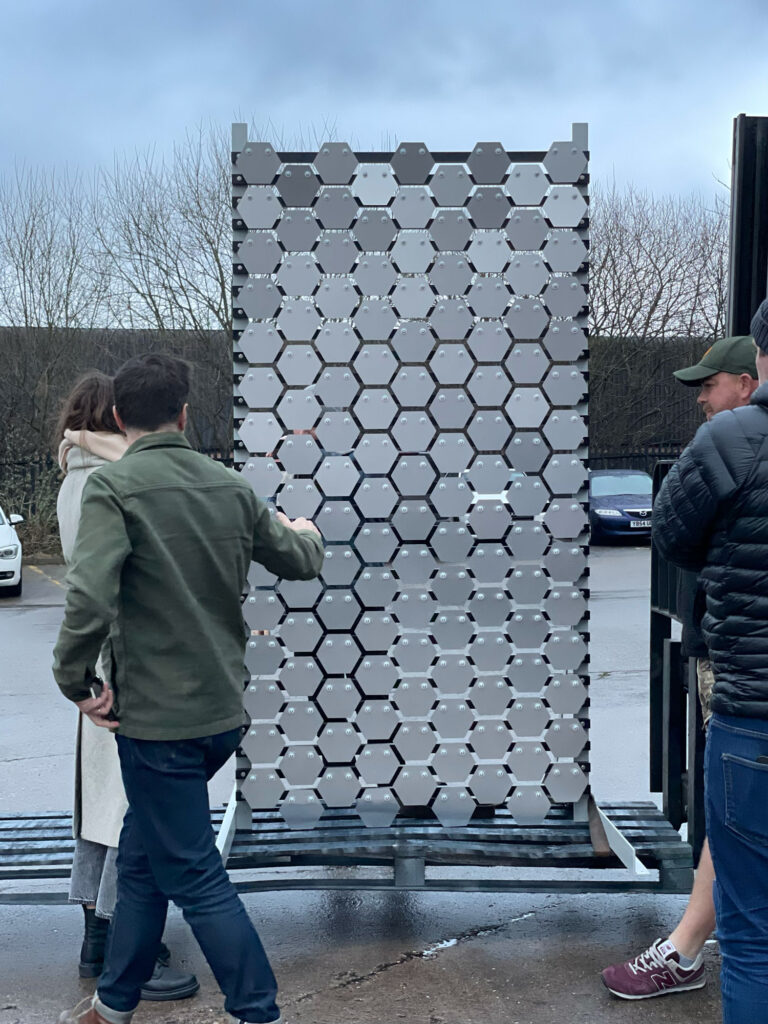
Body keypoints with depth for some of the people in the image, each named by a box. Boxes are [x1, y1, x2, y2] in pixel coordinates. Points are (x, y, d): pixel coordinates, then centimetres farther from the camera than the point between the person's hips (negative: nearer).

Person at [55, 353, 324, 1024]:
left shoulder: (113, 486, -13)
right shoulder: (229, 486, 3)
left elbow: (90, 597, -26)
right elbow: (302, 562, 15)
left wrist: (76, 680, -11)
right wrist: (305, 532, 38)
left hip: (158, 719, -7)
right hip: (223, 712, 7)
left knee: (196, 879, 5)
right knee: (141, 860, 21)